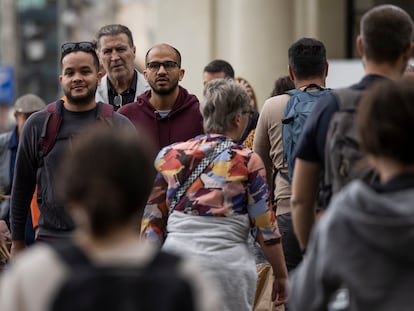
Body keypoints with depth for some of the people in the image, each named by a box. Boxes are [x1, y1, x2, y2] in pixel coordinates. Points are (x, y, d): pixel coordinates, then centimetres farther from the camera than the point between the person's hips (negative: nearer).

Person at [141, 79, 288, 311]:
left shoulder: (170, 155, 7)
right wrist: (281, 275, 12)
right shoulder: (247, 161, -2)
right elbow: (266, 227, 1)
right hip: (228, 264, -3)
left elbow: (152, 222, 10)